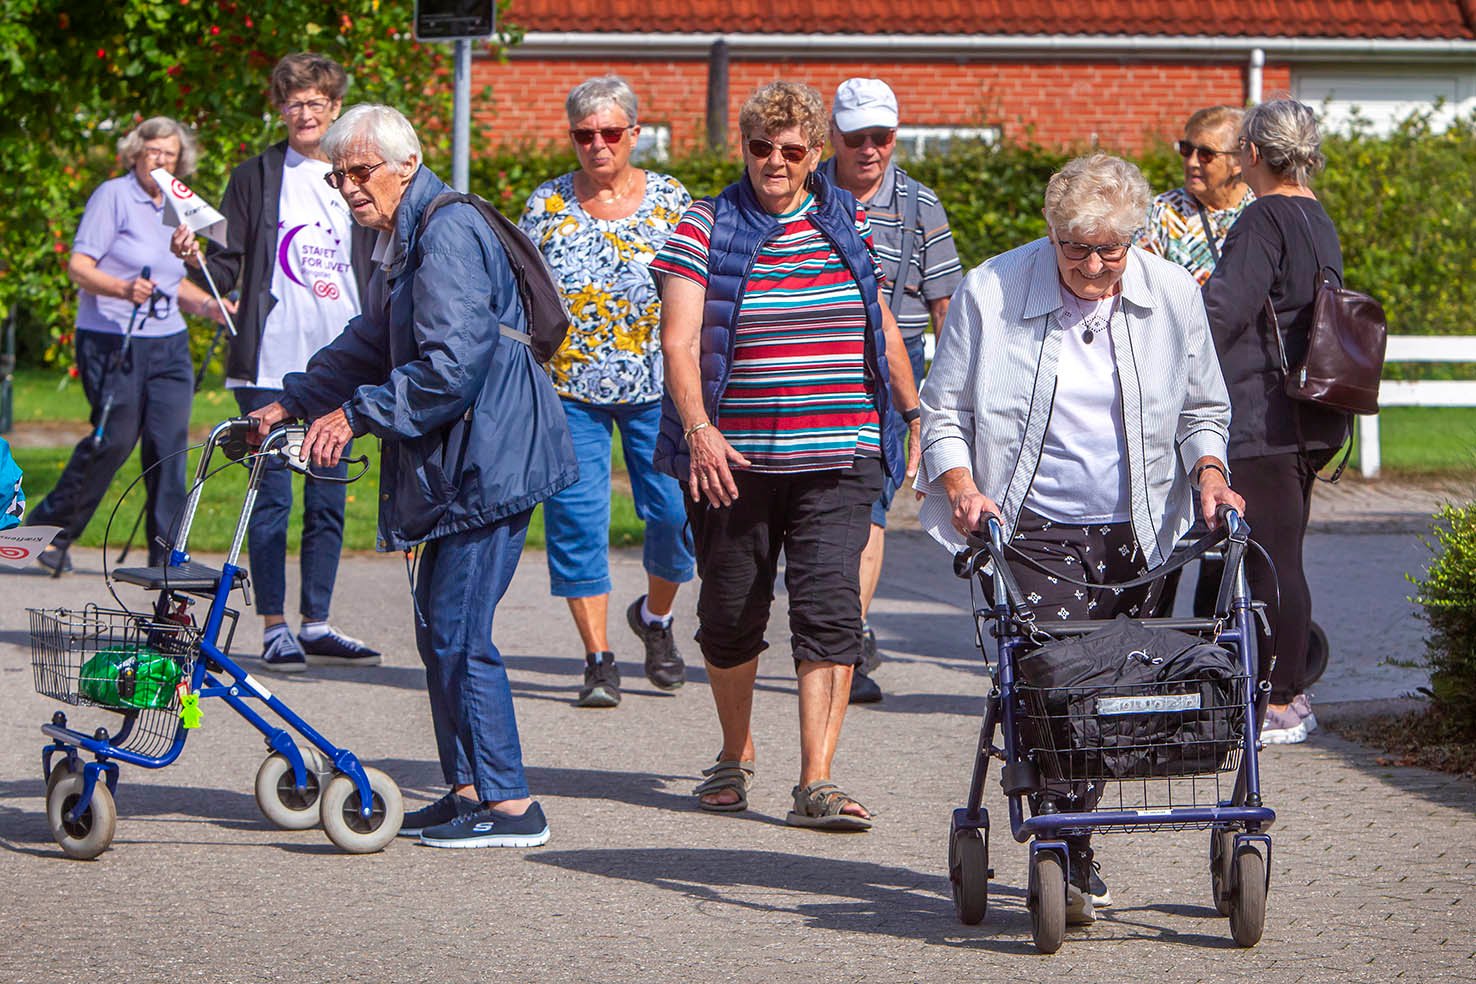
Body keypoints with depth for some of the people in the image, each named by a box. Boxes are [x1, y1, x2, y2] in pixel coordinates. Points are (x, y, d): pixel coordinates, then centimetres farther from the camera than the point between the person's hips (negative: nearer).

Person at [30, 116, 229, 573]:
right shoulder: (113, 196, -5)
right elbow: (78, 267, -11)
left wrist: (211, 306, 6)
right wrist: (124, 288, -27)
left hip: (169, 344, 6)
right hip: (111, 341, -6)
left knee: (169, 444, -3)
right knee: (114, 440, -8)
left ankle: (166, 553, 1)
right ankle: (50, 530, 10)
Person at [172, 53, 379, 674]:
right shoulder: (255, 179, 2)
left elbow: (378, 275, 16)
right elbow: (226, 274, -1)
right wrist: (194, 259, -20)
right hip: (271, 365, -3)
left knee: (328, 501, 6)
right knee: (272, 498, -3)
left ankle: (316, 626, 13)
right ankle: (274, 628, 2)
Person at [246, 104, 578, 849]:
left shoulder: (449, 234, -17)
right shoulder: (398, 239, 16)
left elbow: (451, 363, -23)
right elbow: (370, 343, 25)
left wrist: (358, 413, -19)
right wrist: (294, 402, 16)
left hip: (489, 461, -11)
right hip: (454, 463, 11)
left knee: (460, 635, -10)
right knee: (438, 628, 14)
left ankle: (511, 806, -7)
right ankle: (468, 790, 22)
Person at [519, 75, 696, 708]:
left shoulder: (671, 201, 3)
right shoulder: (546, 206, 4)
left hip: (658, 391, 0)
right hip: (569, 392, 0)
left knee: (677, 513, -6)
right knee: (576, 520, -6)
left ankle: (655, 616, 24)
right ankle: (598, 660, 2)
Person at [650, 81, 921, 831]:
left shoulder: (846, 222, 10)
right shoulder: (706, 227, 0)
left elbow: (881, 327, 22)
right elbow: (679, 339, -10)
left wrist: (914, 414, 22)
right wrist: (698, 429, -23)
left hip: (837, 459, 1)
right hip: (734, 458, -1)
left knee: (829, 608, -12)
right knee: (730, 614, 9)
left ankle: (816, 782, -14)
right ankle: (735, 755, 32)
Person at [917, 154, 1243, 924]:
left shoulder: (1172, 296, 4)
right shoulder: (991, 292, -3)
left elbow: (1202, 409, 16)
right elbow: (944, 407, 3)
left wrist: (1208, 471, -3)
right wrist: (959, 483, -14)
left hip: (1131, 537, 3)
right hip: (1031, 533, -3)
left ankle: (1072, 845, 24)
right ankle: (1070, 863, -18)